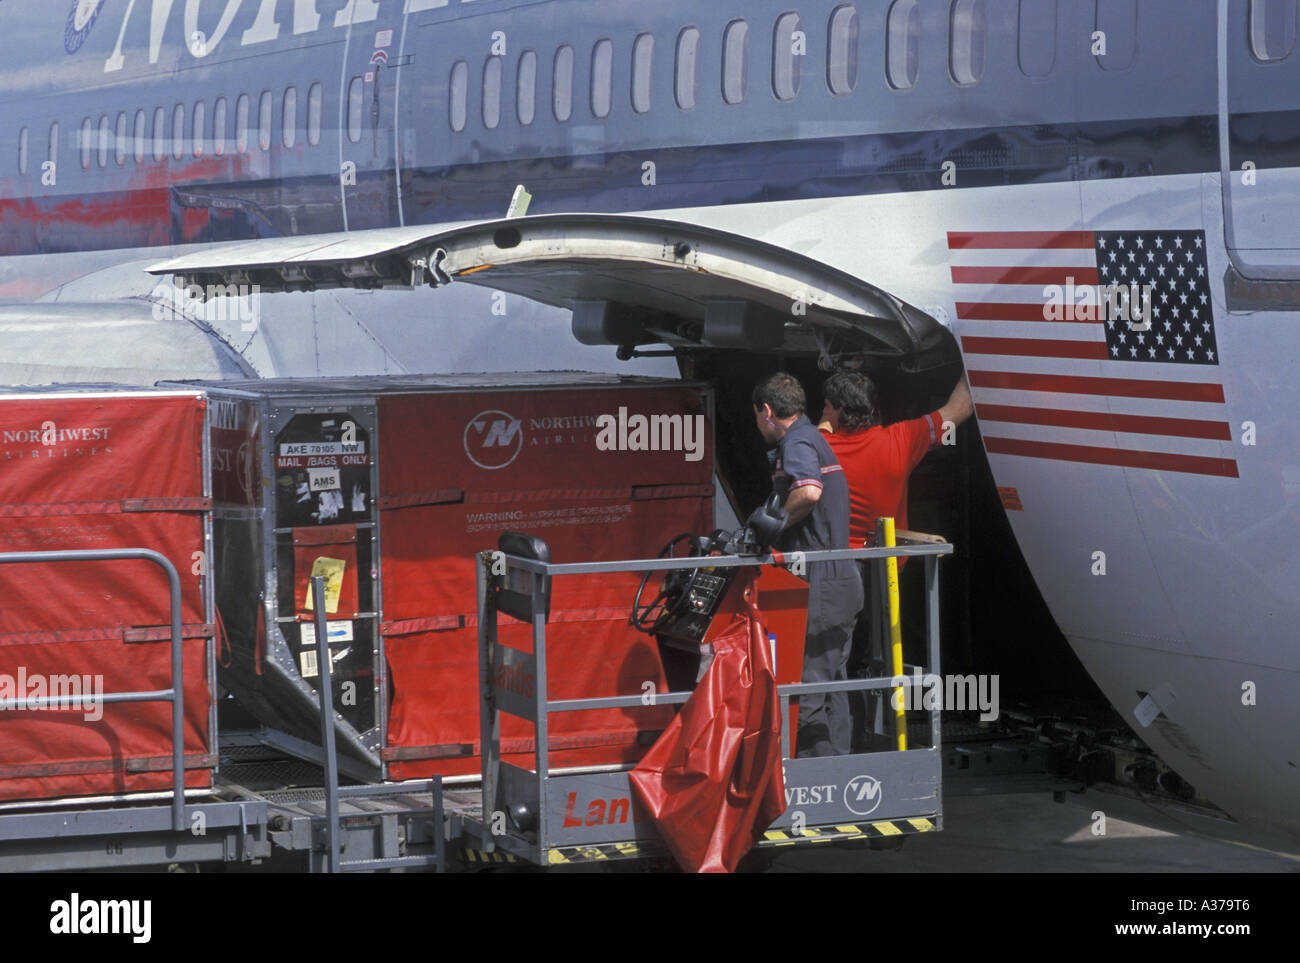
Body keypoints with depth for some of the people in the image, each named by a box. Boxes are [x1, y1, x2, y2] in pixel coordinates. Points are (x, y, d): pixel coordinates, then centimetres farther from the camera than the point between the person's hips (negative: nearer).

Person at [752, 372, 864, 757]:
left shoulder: (797, 443, -10)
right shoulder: (816, 439, 22)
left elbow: (809, 492, -29)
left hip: (817, 587, -10)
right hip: (843, 580, 10)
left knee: (806, 688, -7)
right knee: (832, 684, 14)